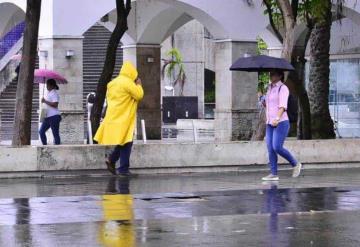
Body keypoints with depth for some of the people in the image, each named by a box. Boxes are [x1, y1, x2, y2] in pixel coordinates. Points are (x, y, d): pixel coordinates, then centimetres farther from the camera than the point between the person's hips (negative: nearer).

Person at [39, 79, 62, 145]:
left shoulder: (54, 93, -11)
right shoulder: (48, 93, 17)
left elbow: (55, 104, -23)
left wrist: (45, 101, -18)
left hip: (54, 116, -10)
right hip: (48, 117, 10)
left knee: (55, 134, -6)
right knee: (41, 131, 5)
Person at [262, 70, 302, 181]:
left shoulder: (283, 88, -8)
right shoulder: (270, 88, 17)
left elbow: (283, 106, -20)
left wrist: (277, 118, -35)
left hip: (281, 123, -8)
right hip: (270, 124, 8)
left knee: (277, 147, -15)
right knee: (270, 149, 0)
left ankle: (296, 164, 5)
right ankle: (274, 174, 3)